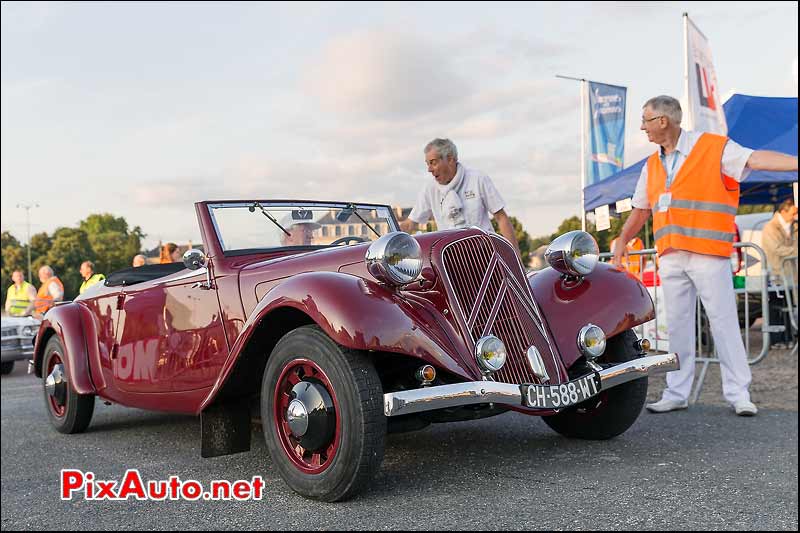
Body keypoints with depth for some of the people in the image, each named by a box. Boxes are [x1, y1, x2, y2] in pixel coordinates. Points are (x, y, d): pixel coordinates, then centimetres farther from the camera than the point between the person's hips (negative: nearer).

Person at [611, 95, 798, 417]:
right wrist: (622, 242, 13)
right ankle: (676, 394, 16)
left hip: (709, 255, -6)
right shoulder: (652, 165, 16)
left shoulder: (713, 148, -3)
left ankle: (739, 394, 6)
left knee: (724, 322, -2)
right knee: (676, 326, 9)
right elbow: (640, 211, 21)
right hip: (670, 257, 6)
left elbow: (757, 159, -15)